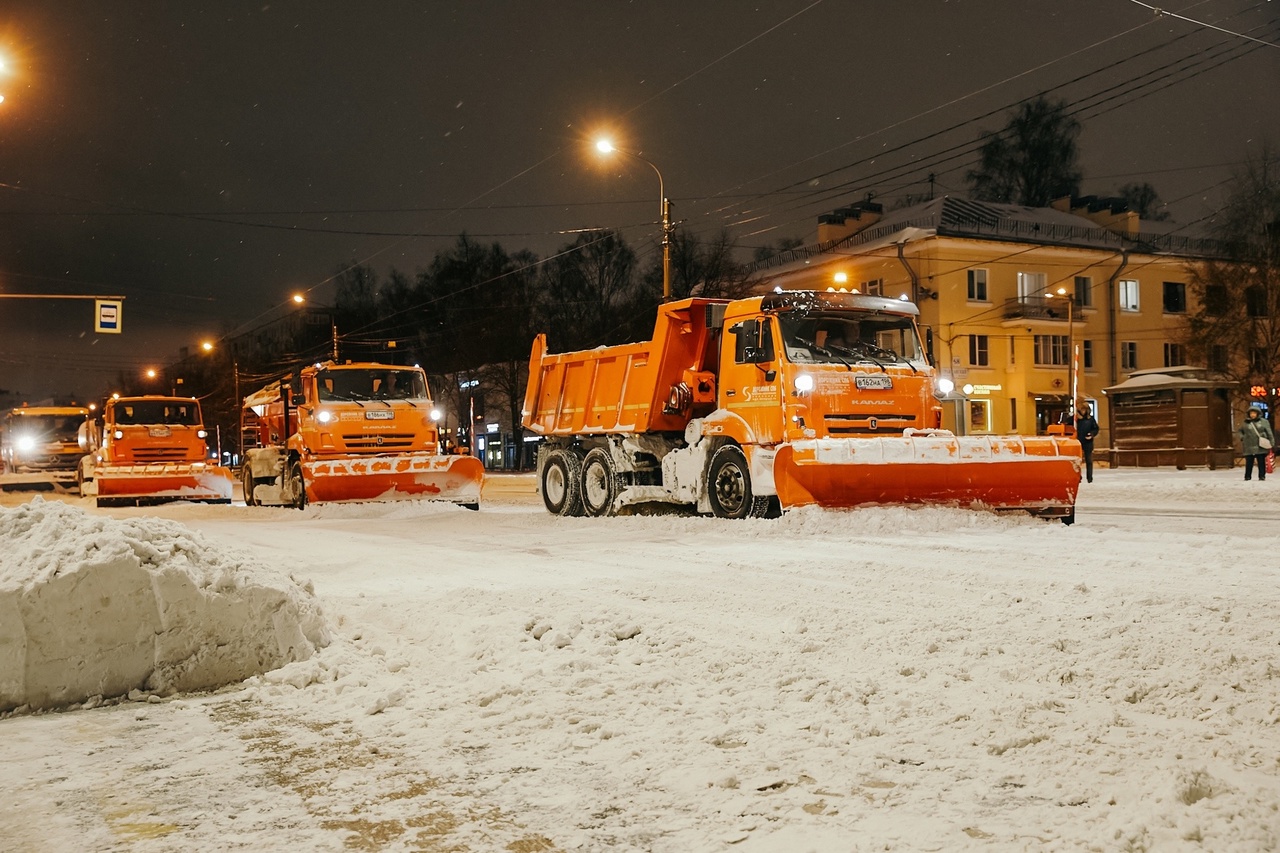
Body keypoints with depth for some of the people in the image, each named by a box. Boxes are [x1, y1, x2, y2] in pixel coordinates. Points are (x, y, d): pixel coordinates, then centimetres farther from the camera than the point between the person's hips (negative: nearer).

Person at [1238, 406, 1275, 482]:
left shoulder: (1264, 422, 5)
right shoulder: (1245, 423, 9)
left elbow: (1269, 433, 3)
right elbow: (1240, 431, 24)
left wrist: (1272, 443, -2)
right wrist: (1242, 437, 6)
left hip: (1261, 447, -1)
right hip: (1249, 447, 1)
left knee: (1261, 462, 3)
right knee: (1249, 463, 2)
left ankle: (1262, 476, 10)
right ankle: (1247, 476, 8)